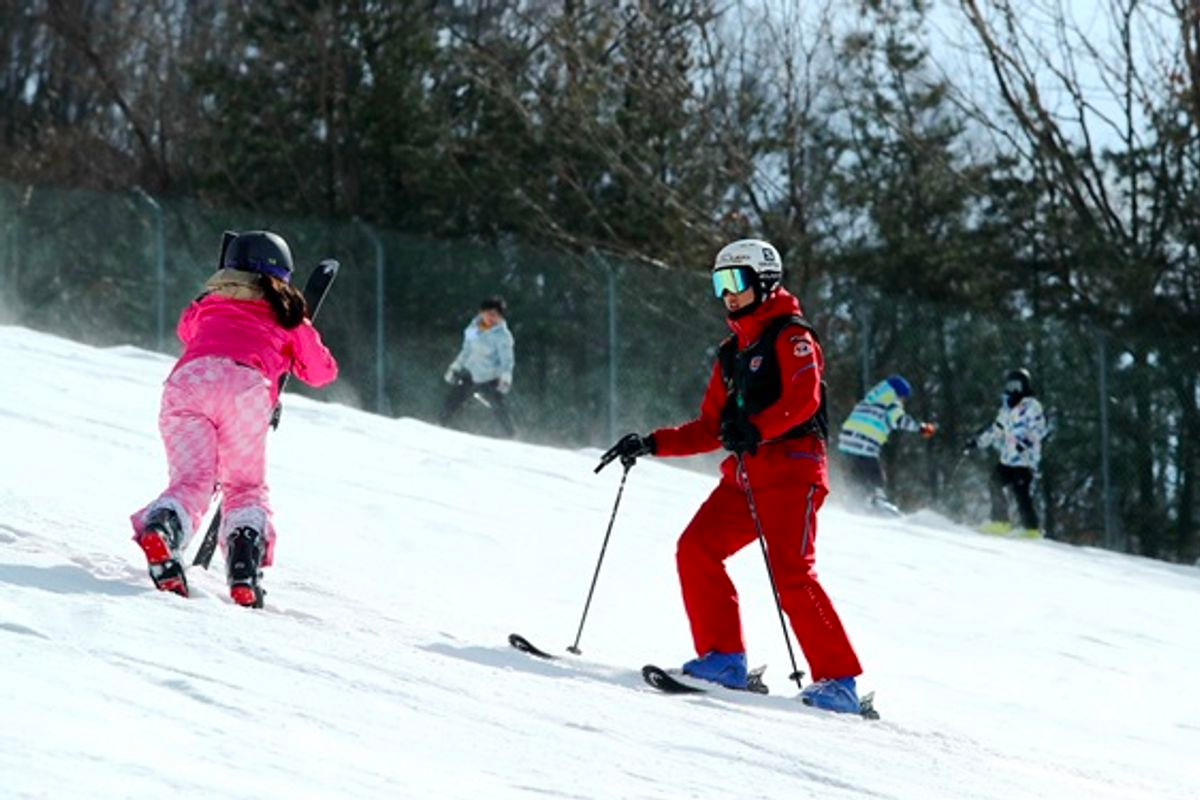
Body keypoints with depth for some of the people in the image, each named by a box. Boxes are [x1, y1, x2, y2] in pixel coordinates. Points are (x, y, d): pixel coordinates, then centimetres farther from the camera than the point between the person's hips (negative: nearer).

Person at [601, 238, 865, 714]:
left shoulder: (790, 336, 0)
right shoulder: (731, 353, 25)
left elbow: (803, 397, -18)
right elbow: (710, 429, 25)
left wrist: (756, 428, -32)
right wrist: (652, 444, 15)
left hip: (790, 471, -8)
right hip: (743, 476, 8)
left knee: (790, 575, -18)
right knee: (695, 549, -10)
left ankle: (838, 679, -15)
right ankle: (723, 657, -6)